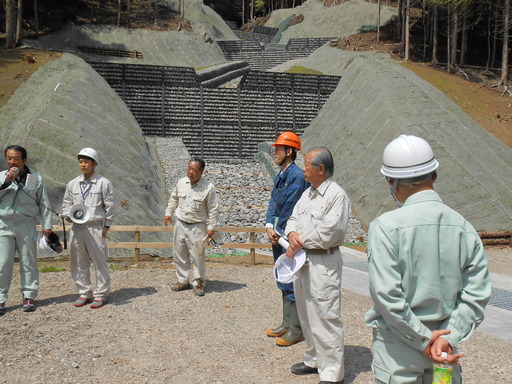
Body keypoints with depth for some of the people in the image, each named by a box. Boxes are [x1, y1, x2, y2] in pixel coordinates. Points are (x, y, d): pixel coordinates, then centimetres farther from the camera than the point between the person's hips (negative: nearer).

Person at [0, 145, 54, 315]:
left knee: (29, 263, 4)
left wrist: (47, 225, 1)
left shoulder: (35, 178, 4)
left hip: (26, 226, -1)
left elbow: (44, 203, 5)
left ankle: (29, 296, 14)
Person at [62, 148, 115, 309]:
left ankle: (100, 294, 10)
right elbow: (66, 203, 20)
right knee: (79, 263, 10)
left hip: (95, 228, -4)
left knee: (100, 262, -1)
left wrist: (106, 227, -1)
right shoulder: (72, 184, 10)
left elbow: (110, 207, 0)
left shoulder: (103, 183, -2)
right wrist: (68, 215, 0)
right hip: (77, 228, 5)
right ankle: (85, 293, 23)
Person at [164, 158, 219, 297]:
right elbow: (174, 198, 20)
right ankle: (183, 281, 26)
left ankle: (198, 282, 13)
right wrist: (168, 212, 18)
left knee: (197, 256, -2)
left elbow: (213, 209, -7)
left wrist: (211, 227, -9)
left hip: (197, 227, -5)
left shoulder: (208, 187, -12)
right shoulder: (181, 182, 1)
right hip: (180, 224, 5)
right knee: (179, 254, 12)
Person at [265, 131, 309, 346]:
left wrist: (281, 233, -11)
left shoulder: (297, 175, -15)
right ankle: (286, 324, 29)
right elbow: (272, 202, 12)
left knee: (291, 284, -2)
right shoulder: (279, 176, 13)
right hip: (277, 238, 9)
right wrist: (269, 226, -3)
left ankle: (296, 330, 9)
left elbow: (291, 209, -17)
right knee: (284, 284, 17)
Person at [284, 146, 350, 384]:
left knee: (325, 318, -4)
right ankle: (314, 360, 34)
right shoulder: (308, 193, 14)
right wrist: (292, 234, -7)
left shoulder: (336, 195, -14)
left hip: (323, 263, -9)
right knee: (307, 315, 19)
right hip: (302, 260, 9)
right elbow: (294, 218, 15)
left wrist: (300, 243, -13)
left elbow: (328, 232, -21)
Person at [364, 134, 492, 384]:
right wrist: (448, 338, -7)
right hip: (444, 352, 4)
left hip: (398, 354, -4)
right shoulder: (464, 228, -3)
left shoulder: (386, 226, -17)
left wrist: (423, 339, -11)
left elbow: (387, 294, -20)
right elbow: (477, 294, -5)